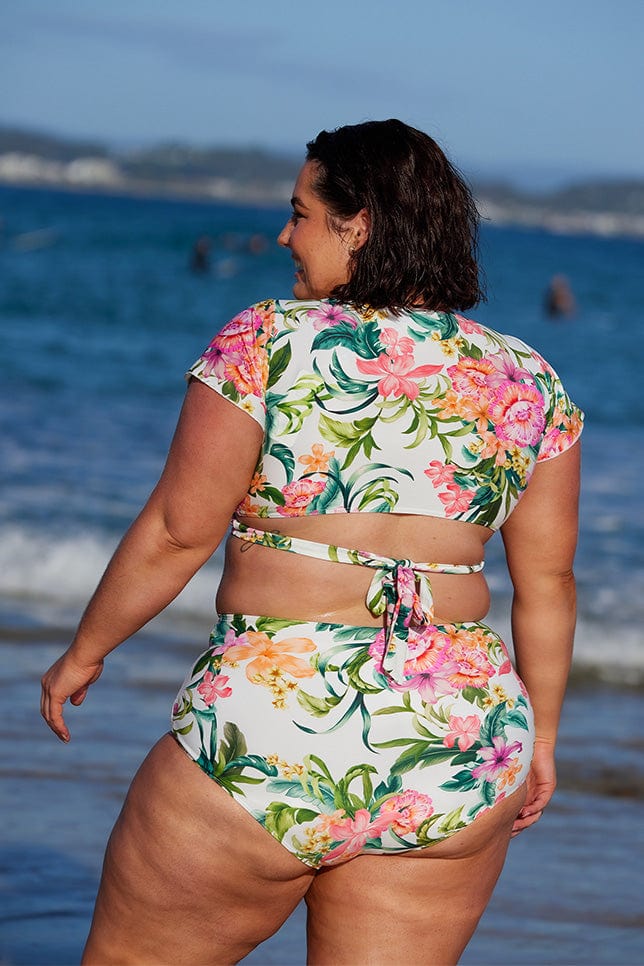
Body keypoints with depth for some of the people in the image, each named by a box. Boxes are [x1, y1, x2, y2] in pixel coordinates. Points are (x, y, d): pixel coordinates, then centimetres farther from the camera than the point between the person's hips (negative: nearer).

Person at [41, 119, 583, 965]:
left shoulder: (268, 342, -6)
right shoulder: (526, 381, 6)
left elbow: (177, 531, -4)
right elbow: (547, 580, 9)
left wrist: (85, 653, 10)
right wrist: (538, 736, 20)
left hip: (277, 724, -4)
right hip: (462, 743, 4)